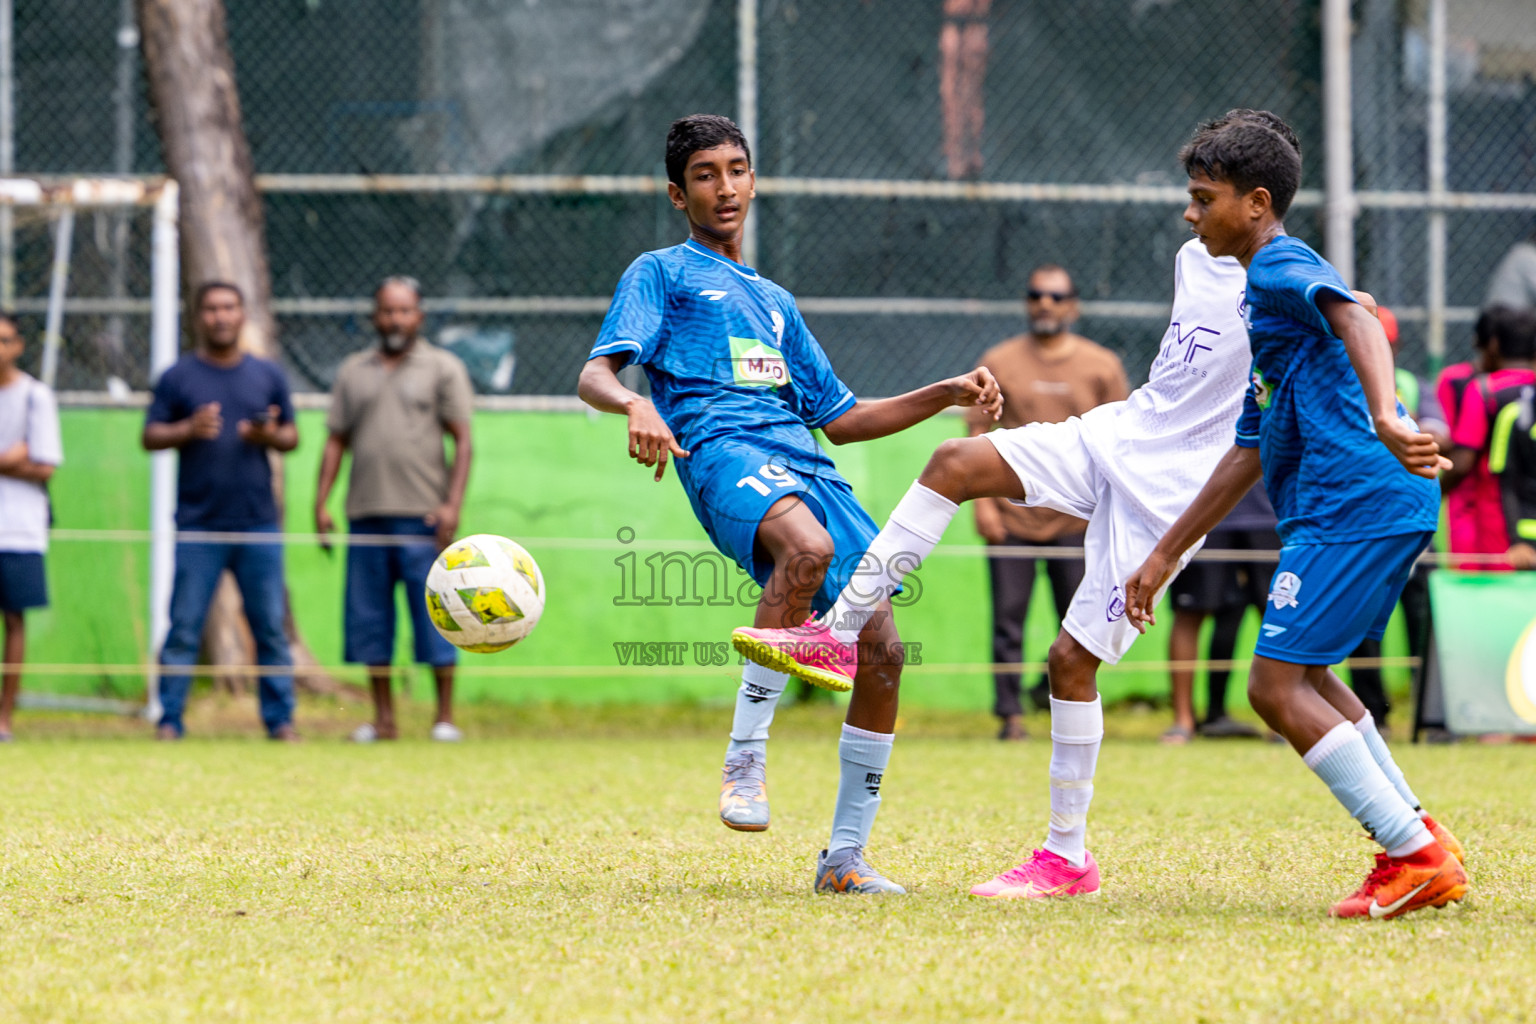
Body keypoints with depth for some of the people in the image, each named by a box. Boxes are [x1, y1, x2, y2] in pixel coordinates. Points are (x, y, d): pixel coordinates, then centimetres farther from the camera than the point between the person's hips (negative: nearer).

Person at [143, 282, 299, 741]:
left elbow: (292, 436, 16)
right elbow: (150, 436, 4)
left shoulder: (268, 376, 12)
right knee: (184, 629, -4)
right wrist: (189, 430, -14)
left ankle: (280, 720, 9)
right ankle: (170, 722, 1)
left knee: (271, 627, 3)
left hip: (258, 526, 2)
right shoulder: (178, 377, 5)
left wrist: (270, 436, -7)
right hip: (198, 526, -2)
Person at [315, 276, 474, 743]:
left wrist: (452, 504, -10)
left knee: (434, 615, -6)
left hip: (423, 516, -4)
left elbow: (462, 441, 1)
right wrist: (321, 503, 6)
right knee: (369, 619, 3)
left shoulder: (443, 368, 6)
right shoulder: (353, 371, 16)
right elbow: (336, 442, 16)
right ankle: (383, 718, 9)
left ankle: (445, 717, -1)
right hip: (366, 513, 4)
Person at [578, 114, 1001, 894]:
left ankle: (844, 856, 3)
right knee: (809, 549, -39)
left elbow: (839, 419, 33)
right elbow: (595, 374, 1)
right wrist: (635, 405, -23)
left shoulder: (773, 301, 35)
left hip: (807, 467, 7)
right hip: (723, 449, -7)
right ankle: (745, 757, -31)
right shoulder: (662, 274, 16)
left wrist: (946, 395, 22)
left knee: (881, 653, -6)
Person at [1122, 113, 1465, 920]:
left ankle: (1415, 855, -11)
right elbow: (1249, 453, 32)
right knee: (1305, 677, 23)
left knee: (1277, 686, -10)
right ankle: (1420, 847, 19)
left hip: (1354, 498, -11)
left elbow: (1358, 322, -26)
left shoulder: (1283, 266, -3)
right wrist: (1163, 556, 33)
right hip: (1386, 504, 11)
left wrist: (1383, 416, -45)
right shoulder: (1261, 299, 27)